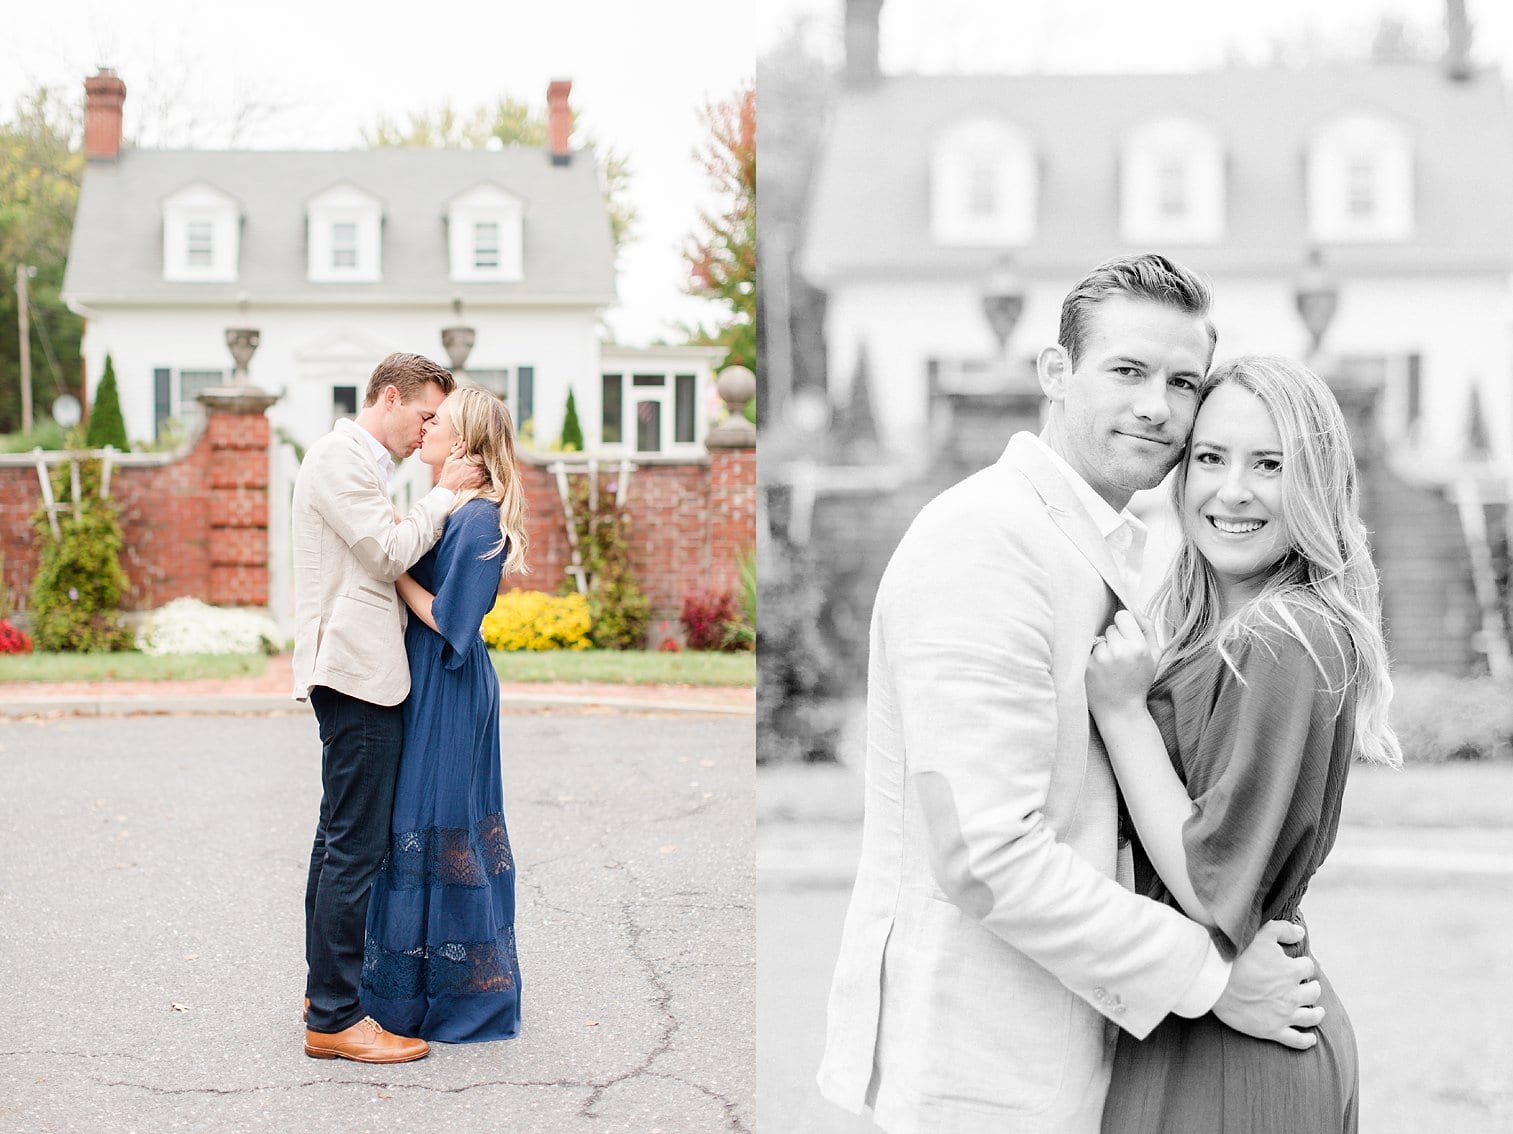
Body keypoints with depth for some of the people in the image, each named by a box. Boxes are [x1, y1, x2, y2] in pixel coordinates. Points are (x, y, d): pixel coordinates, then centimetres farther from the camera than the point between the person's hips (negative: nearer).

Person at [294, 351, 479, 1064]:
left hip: (353, 671, 12)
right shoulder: (339, 457, -12)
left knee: (341, 836, 17)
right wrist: (445, 494, -8)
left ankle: (325, 985, 27)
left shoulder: (359, 462, 22)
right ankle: (334, 1018, -9)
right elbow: (391, 551, -18)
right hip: (355, 671, -12)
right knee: (356, 846, -11)